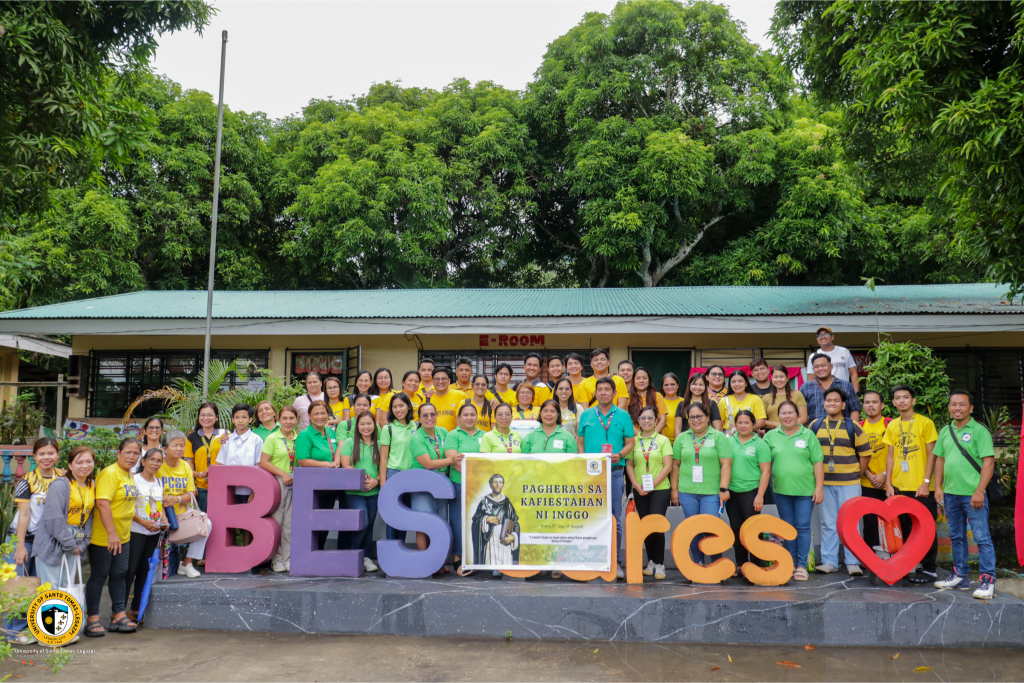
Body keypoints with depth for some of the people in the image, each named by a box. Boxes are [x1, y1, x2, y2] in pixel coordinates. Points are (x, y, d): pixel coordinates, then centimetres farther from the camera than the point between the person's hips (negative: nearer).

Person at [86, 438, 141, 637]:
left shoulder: (129, 475, 10)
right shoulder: (109, 474, -17)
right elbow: (103, 504, -25)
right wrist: (111, 533, -27)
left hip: (123, 536, 8)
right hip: (103, 537, -8)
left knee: (119, 574, 12)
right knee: (99, 575, 2)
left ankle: (118, 615, 20)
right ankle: (92, 619, 12)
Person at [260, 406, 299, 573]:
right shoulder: (272, 438, -3)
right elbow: (263, 462, -8)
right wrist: (283, 474, -13)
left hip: (295, 482, 3)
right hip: (277, 483, -3)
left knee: (290, 523, 6)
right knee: (276, 521, 1)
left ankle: (288, 558, 14)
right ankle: (276, 559, 11)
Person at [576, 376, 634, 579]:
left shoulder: (623, 416, 6)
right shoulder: (586, 415, 10)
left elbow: (630, 442, 6)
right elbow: (580, 442, 12)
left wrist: (620, 455, -13)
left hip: (614, 471, -1)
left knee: (615, 519, 2)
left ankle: (615, 562, 9)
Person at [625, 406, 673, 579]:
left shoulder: (663, 440, 1)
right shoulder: (634, 441, 8)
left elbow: (668, 466, -4)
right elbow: (629, 465, 7)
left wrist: (652, 484, -12)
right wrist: (636, 484, -8)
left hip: (660, 489, -3)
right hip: (640, 491, 3)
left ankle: (659, 564, 1)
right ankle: (651, 561, 19)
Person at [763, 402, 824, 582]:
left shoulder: (808, 435, 2)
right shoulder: (771, 436, 5)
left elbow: (817, 462, 0)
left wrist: (819, 487, -6)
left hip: (805, 490, -2)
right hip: (781, 490, 2)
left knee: (803, 527, 0)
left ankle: (802, 565, 7)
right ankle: (791, 562, 21)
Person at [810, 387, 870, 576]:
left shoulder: (853, 427, 1)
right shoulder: (815, 426, 7)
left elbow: (865, 454, 6)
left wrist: (855, 475, 3)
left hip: (849, 484, -2)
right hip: (824, 483, 2)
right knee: (828, 523, 6)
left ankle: (853, 562, 7)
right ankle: (829, 561, 13)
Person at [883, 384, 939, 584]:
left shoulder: (925, 423, -3)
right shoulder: (892, 426, 9)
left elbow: (931, 454, -5)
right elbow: (890, 456, 11)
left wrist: (926, 482, -12)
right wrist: (888, 483, 4)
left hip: (920, 487, -4)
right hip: (898, 487, 4)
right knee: (903, 528, 10)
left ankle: (930, 570, 11)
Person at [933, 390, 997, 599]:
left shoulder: (979, 431, -6)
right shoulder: (945, 431, 11)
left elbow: (988, 463, -11)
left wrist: (979, 491, -17)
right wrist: (938, 487, 8)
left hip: (972, 494, -6)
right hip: (950, 493, 6)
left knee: (982, 537, -6)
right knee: (956, 537, 14)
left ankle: (988, 580, 0)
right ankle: (960, 576, 24)